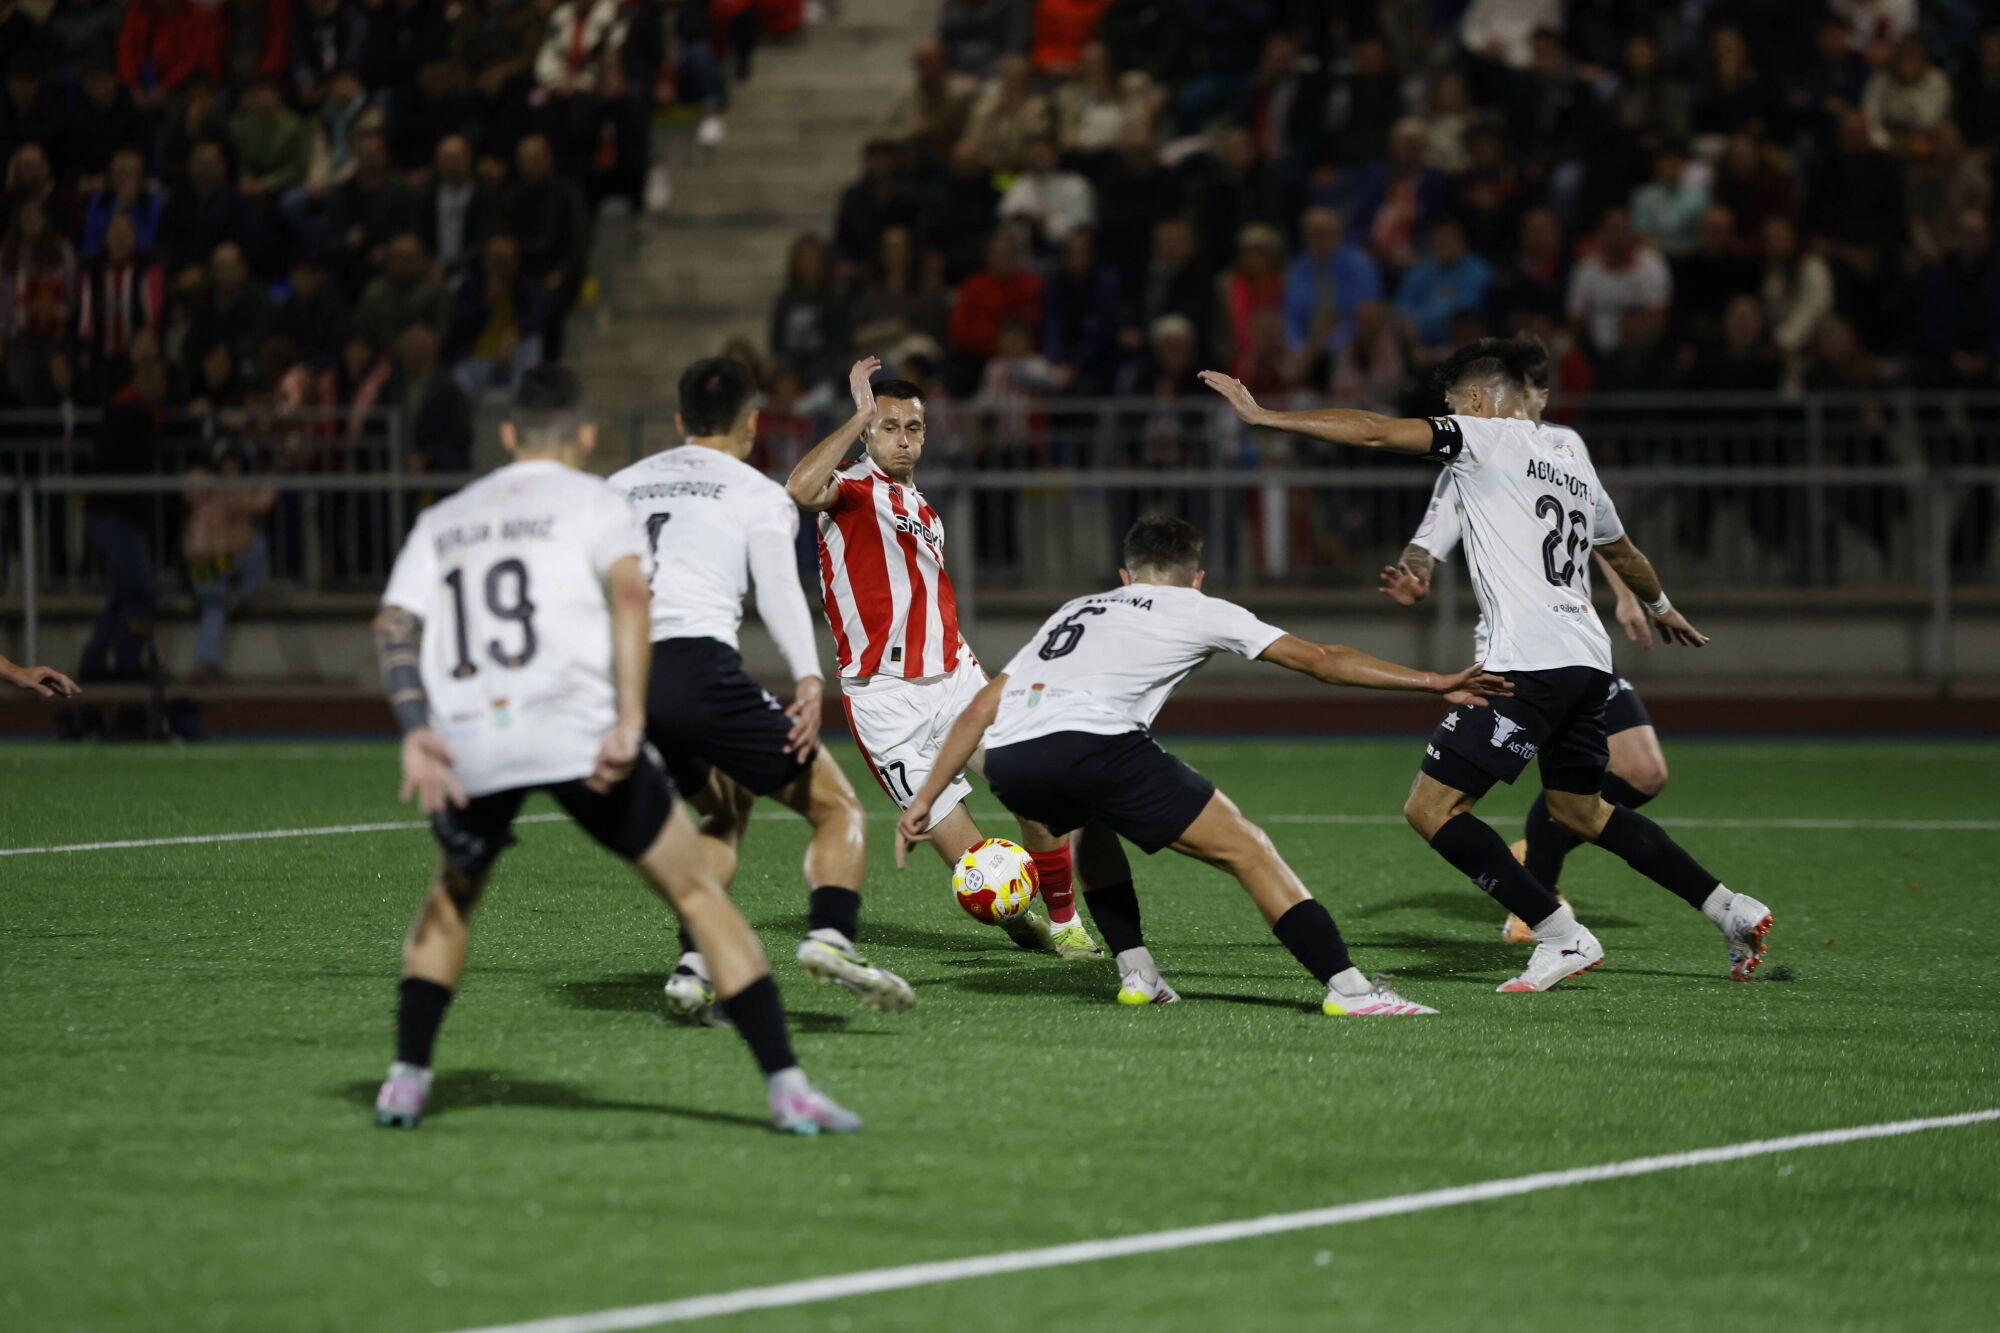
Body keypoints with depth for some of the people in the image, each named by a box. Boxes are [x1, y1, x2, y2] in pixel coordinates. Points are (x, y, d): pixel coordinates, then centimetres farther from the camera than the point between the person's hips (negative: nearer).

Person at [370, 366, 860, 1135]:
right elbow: (629, 591, -10)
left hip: (468, 742, 3)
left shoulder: (442, 521, 23)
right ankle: (786, 1087, -3)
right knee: (698, 894, 5)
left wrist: (415, 733, -5)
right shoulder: (594, 502, 11)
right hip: (578, 733, -3)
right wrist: (630, 720, -18)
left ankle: (406, 1080, 22)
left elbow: (394, 625, 6)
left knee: (451, 899, 31)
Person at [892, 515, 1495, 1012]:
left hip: (1006, 761, 5)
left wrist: (924, 800, 32)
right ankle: (1348, 988, -7)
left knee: (1093, 827, 38)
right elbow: (1319, 659, 20)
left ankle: (1136, 972, 27)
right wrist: (1434, 683, 24)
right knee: (1247, 850, 3)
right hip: (1095, 743, -5)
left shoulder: (1073, 610, 36)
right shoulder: (1197, 610, 22)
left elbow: (981, 708, 30)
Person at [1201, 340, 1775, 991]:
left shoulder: (1486, 437, -2)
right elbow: (1622, 552, 39)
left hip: (1530, 663, -9)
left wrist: (1265, 416, -8)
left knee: (1431, 809, -7)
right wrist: (1660, 606, 59)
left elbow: (1374, 431, -12)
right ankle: (1733, 910, 24)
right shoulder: (1572, 460, 22)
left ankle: (1563, 936, -12)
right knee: (1580, 810, 26)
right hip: (1588, 661, 9)